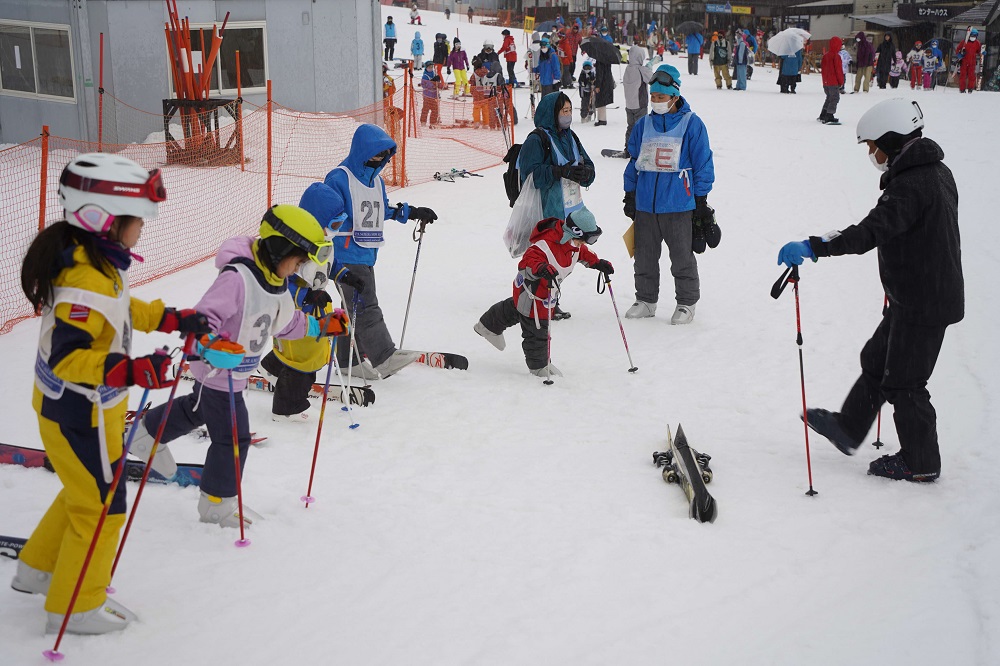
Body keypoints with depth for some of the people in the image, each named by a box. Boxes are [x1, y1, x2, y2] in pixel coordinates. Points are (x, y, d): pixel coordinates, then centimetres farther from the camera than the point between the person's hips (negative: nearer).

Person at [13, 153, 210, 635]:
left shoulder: (98, 261, 1)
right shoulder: (86, 281, -30)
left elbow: (121, 309, 17)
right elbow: (66, 356, -33)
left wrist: (173, 319, 12)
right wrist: (132, 370, -42)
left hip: (77, 404, 10)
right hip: (79, 413, -10)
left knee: (87, 491, 27)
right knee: (101, 506, 6)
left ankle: (39, 568, 46)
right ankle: (75, 606, 23)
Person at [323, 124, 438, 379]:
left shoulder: (377, 181, 16)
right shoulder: (339, 178, -12)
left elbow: (383, 210, 29)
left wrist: (412, 212, 25)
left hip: (367, 255, 9)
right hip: (346, 255, -9)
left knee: (356, 308, 13)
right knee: (365, 305, -11)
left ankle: (349, 360, 21)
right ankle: (383, 358, -13)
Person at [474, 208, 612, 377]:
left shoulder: (575, 244, -8)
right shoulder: (546, 245, -38)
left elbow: (584, 254, 14)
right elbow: (527, 263, -40)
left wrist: (598, 263, 2)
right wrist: (541, 269, -59)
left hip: (547, 290, 9)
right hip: (531, 292, -9)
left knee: (516, 310, 31)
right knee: (537, 330, 5)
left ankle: (489, 325, 56)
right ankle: (539, 366, 25)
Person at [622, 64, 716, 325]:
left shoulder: (691, 124, -4)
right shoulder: (644, 125, 9)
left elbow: (703, 163, -2)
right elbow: (634, 161, 16)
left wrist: (701, 200, -4)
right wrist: (629, 195, 13)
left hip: (679, 205, -4)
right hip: (645, 203, 5)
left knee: (682, 257, 4)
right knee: (645, 255, 12)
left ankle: (686, 302, 18)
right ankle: (645, 299, 26)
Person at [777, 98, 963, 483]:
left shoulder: (912, 184, -24)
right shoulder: (936, 172, 8)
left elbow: (871, 231, -35)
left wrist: (812, 247, -37)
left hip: (922, 304, -10)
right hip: (935, 291, 10)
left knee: (903, 382, 3)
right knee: (876, 360, 20)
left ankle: (920, 463, 18)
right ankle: (848, 429, 33)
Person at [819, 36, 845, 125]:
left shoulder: (825, 55, 8)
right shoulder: (836, 57, -16)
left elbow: (822, 68, 14)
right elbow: (839, 71, -15)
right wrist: (841, 82, -7)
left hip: (825, 82, 8)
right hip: (834, 82, -8)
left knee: (829, 98, 21)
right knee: (835, 99, -2)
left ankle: (822, 116, 23)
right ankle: (829, 118, -8)